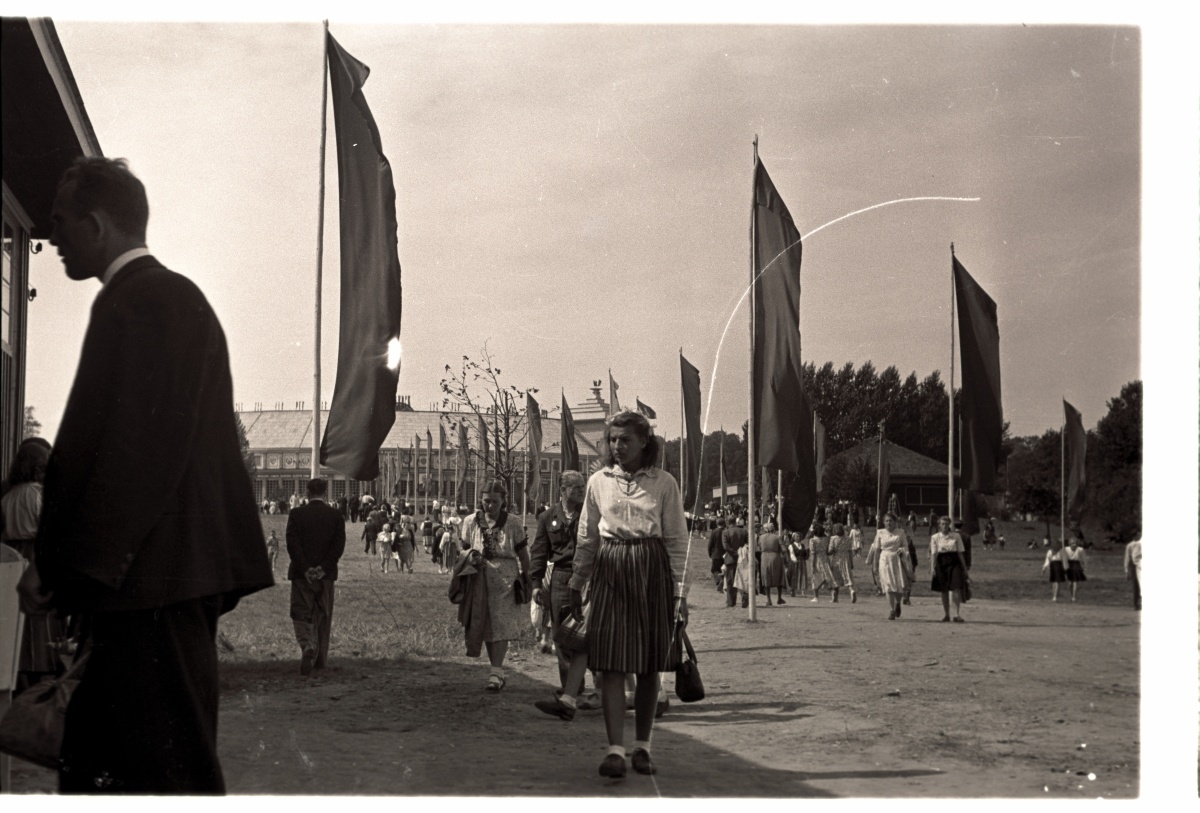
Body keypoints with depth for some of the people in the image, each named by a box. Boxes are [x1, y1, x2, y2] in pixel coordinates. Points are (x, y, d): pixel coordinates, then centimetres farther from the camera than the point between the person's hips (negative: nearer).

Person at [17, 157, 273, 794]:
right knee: (91, 760, 16)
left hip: (152, 576, -10)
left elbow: (96, 444, -18)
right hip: (184, 568, 10)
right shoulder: (181, 296, 19)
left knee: (166, 770, -4)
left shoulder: (134, 302, -12)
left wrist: (57, 566, -13)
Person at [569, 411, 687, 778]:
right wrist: (576, 585, 14)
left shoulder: (664, 483, 2)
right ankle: (615, 750, -6)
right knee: (611, 664, -7)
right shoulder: (598, 482, 8)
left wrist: (679, 590, -2)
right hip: (609, 572, 1)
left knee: (650, 667, 5)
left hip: (652, 571, -1)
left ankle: (642, 747, 16)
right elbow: (586, 538, 14)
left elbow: (677, 541, 2)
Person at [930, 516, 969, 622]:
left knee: (956, 588, -12)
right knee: (944, 590, 7)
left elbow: (960, 553, 7)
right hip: (941, 563, 1)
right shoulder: (935, 537, 4)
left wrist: (964, 567, 7)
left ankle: (956, 614, -10)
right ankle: (946, 614, 17)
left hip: (954, 563, -1)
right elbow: (933, 554, 0)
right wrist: (932, 567, -10)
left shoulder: (956, 536, 4)